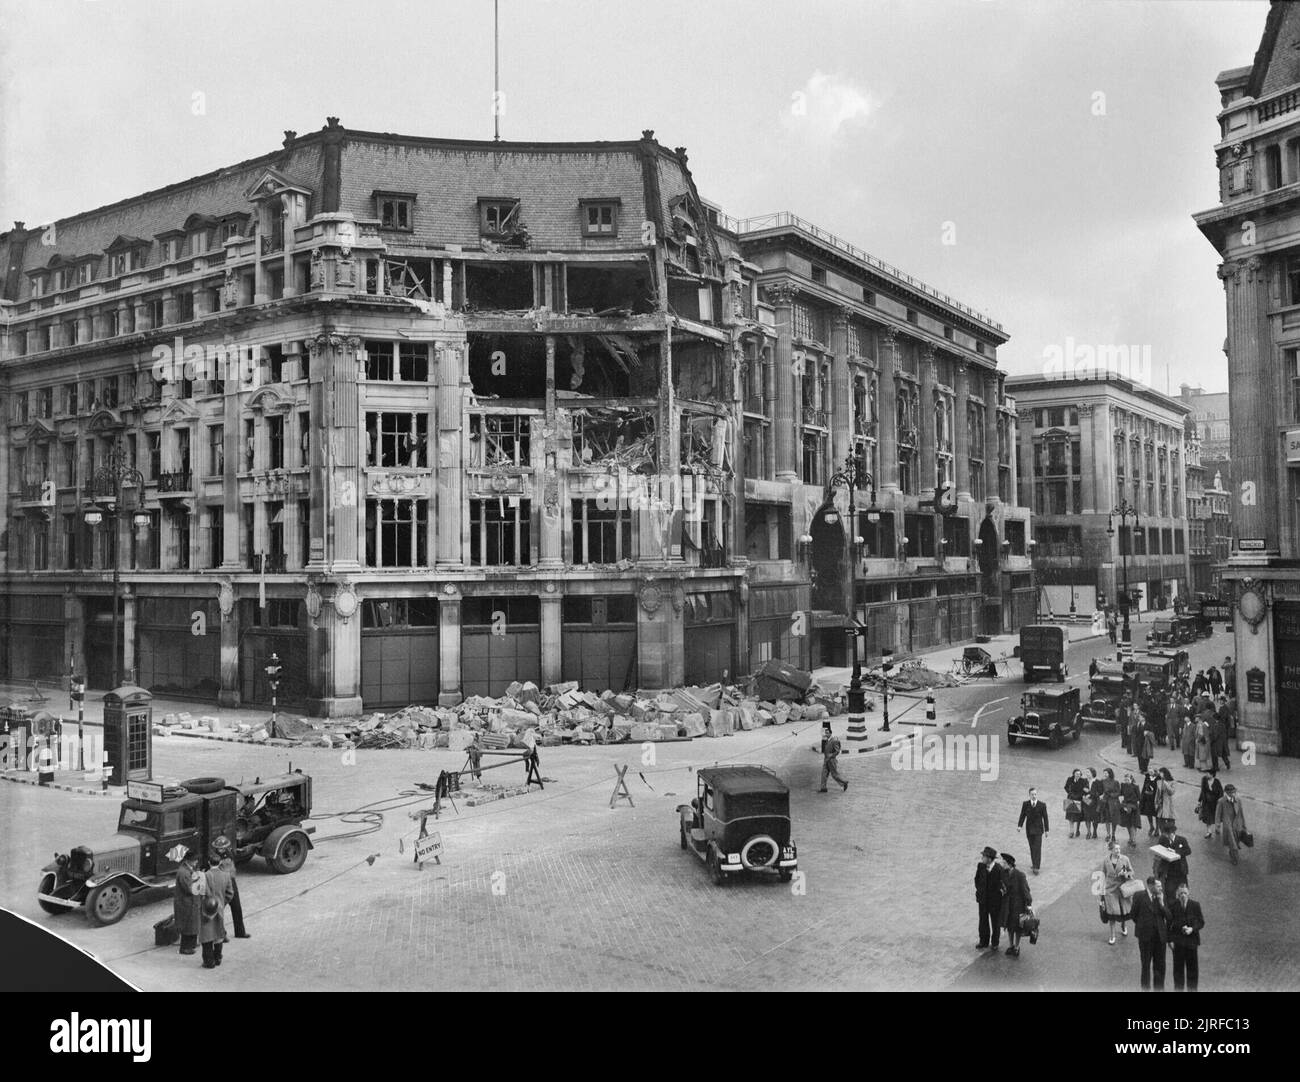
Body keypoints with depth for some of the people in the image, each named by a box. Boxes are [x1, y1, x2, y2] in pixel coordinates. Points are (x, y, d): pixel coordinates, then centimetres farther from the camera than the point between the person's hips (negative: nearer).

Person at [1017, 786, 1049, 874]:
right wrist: (1019, 825, -11)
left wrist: (1046, 830, 0)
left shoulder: (1042, 805, -7)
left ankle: (1036, 867, -7)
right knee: (1032, 848, 9)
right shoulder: (1025, 804, -2)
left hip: (1038, 829, -3)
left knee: (1037, 848, -7)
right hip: (1029, 829, 3)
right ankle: (1035, 864, 23)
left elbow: (1045, 817, -2)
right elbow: (1022, 815, 1)